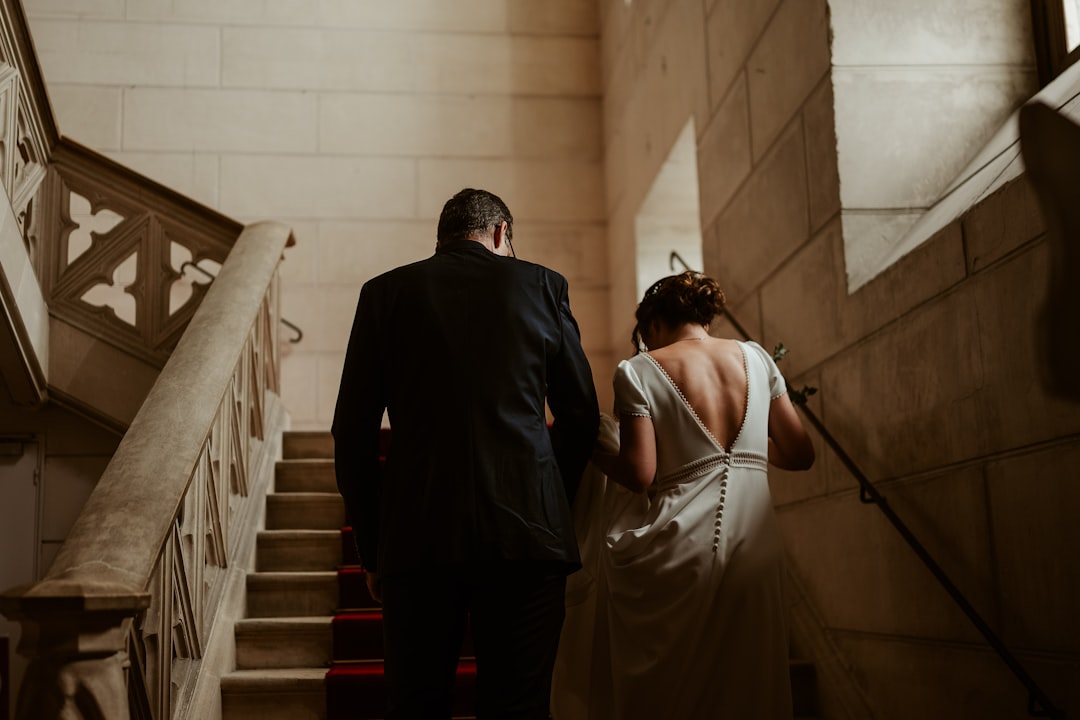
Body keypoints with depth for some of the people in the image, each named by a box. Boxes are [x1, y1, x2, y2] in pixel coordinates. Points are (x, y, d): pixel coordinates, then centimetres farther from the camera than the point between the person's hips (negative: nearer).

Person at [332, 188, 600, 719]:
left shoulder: (385, 292, 9)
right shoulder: (542, 285, 9)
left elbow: (352, 434, 6)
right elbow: (581, 417, 11)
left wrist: (371, 549, 13)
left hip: (418, 536, 0)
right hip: (526, 532, 0)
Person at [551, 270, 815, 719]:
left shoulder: (638, 371, -2)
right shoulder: (755, 358, 10)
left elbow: (639, 475, -10)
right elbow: (800, 454, 11)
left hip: (678, 551, -3)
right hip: (753, 547, 4)